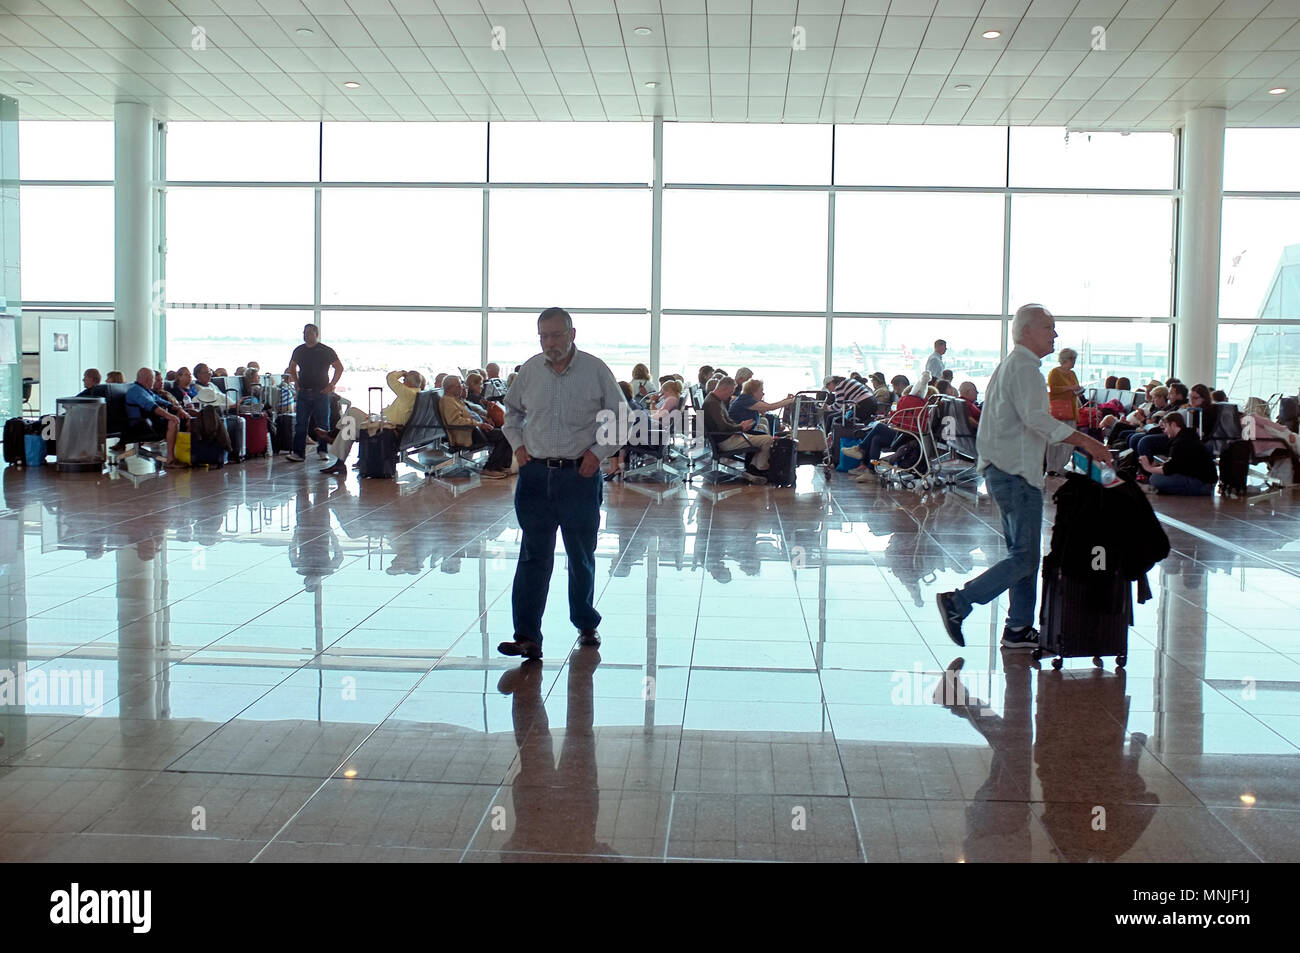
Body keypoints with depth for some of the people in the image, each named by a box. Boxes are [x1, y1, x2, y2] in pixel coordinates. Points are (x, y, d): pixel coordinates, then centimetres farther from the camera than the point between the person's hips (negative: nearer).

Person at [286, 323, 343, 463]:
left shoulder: (326, 351, -2)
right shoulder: (299, 350, 9)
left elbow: (339, 368, 2)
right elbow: (292, 367, 26)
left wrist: (331, 385, -4)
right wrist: (297, 382, 15)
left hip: (321, 392, -3)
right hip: (303, 392, 3)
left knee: (323, 424, 3)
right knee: (300, 424, -2)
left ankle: (323, 451, 13)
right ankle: (298, 453, -3)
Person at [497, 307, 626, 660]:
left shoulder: (596, 370, -3)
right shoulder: (530, 370, 4)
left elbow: (620, 417, 4)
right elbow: (512, 410, 21)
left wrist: (598, 452, -6)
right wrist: (517, 444, 6)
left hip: (580, 475, -1)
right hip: (536, 475, 1)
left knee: (582, 557, 12)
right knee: (533, 557, -3)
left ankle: (586, 625, 30)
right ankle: (527, 637, -3)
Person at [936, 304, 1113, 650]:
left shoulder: (1010, 365, 20)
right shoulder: (1024, 367, -13)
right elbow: (1036, 419, -27)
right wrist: (1085, 441, -28)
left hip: (1003, 470, 11)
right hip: (1016, 474, -11)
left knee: (1022, 553, 13)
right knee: (1025, 557, -9)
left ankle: (1019, 629, 16)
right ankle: (958, 603, -10)